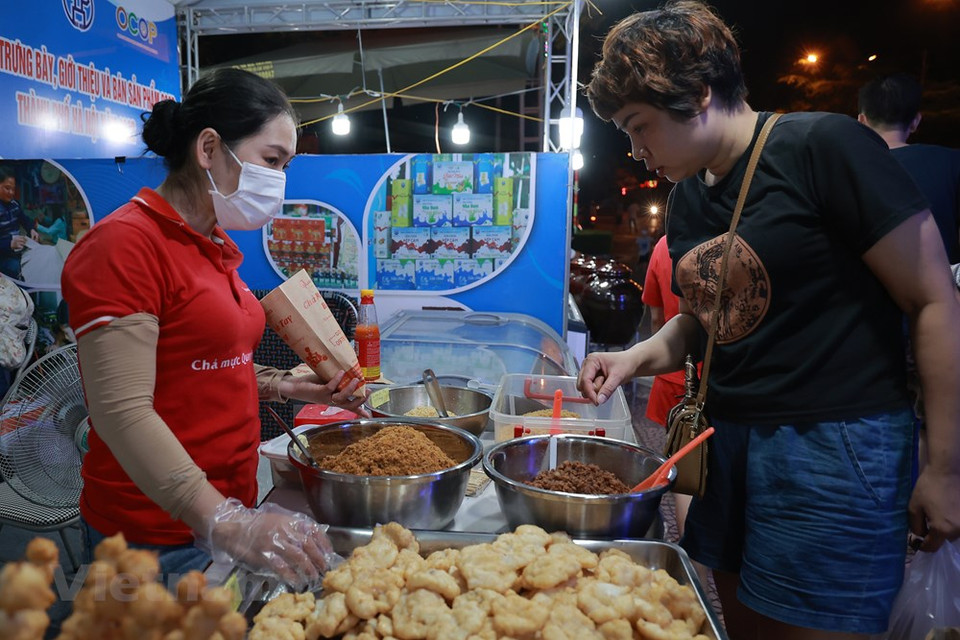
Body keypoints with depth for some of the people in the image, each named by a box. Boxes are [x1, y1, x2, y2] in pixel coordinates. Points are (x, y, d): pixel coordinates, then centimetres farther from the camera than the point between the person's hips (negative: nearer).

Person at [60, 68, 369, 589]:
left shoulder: (215, 248, 8)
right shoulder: (125, 243, -17)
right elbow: (122, 412, -23)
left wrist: (288, 387, 4)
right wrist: (224, 523, -29)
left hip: (227, 511, 8)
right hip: (158, 538, -8)